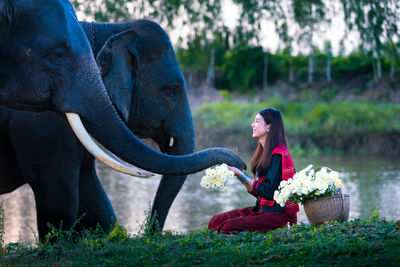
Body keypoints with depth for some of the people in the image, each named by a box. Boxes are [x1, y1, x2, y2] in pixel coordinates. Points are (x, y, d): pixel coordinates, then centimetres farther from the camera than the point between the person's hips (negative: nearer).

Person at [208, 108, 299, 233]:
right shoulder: (264, 152, 14)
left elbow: (268, 192, -20)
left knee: (229, 226, -25)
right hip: (261, 209, 9)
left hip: (277, 213, -9)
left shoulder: (278, 154, -15)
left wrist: (241, 174, -13)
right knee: (215, 221, -5)